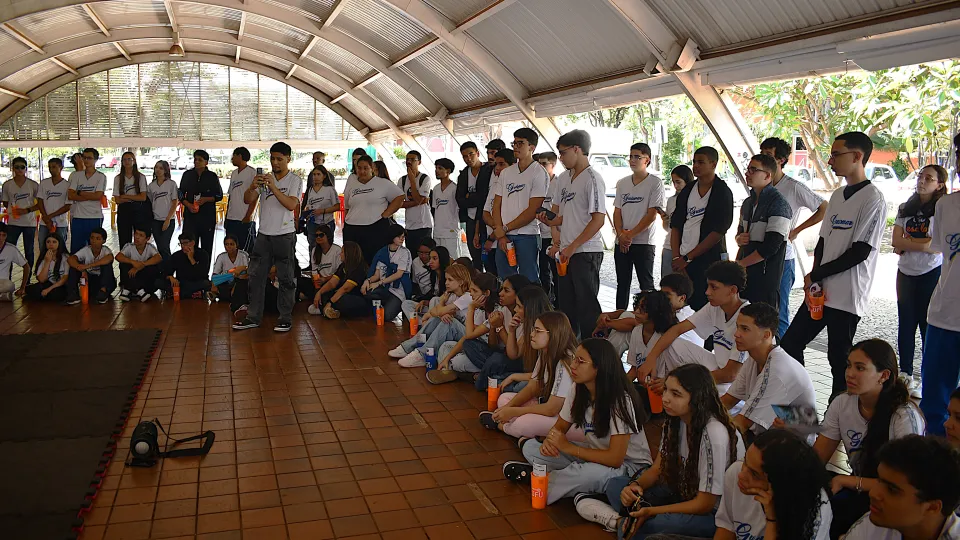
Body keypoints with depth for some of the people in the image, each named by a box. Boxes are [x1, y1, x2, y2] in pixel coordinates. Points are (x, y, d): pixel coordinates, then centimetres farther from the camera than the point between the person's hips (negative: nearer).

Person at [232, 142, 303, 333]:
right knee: (256, 276, 7)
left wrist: (274, 188, -28)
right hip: (264, 234, 5)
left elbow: (292, 205, -19)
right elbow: (247, 200, 0)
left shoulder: (295, 181, -4)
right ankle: (254, 317, 15)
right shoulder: (264, 178, 8)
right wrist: (252, 187, -20)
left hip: (284, 235, -5)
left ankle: (285, 318, 10)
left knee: (286, 278, 1)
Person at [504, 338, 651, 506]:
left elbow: (615, 458, -30)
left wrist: (568, 447, -26)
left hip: (630, 466, -6)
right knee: (530, 447, -4)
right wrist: (550, 439, -19)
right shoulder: (578, 391, -5)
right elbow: (560, 426, 6)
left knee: (592, 473, -40)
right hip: (595, 455, 7)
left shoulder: (620, 400, -26)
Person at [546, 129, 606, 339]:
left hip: (586, 251, -8)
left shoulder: (592, 178, -12)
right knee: (565, 303, 15)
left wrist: (572, 247, -16)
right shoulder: (563, 178, 12)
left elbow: (598, 220, -17)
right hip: (566, 251, 8)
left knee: (586, 305, -2)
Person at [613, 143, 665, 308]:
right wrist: (621, 235, -7)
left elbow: (652, 214, -10)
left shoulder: (655, 182, -5)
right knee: (622, 283, 11)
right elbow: (617, 211, 9)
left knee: (646, 284, 0)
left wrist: (630, 234, -13)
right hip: (621, 243, 5)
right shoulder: (622, 183, 11)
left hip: (643, 242, -5)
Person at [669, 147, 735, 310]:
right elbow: (675, 225, 11)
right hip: (683, 260, 5)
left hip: (709, 260, -5)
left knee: (702, 307, -7)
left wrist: (687, 257, -11)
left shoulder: (722, 192, -4)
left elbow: (718, 232, -11)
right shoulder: (687, 191, 12)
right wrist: (676, 258, -2)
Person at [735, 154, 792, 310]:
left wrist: (740, 263, -10)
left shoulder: (778, 203, -11)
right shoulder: (748, 202, 15)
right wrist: (739, 238, 0)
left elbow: (770, 246, -17)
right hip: (744, 273, 8)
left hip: (766, 276, -7)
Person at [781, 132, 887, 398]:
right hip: (819, 291, 8)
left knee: (839, 359, 1)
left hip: (847, 296, -8)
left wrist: (815, 275, -10)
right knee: (789, 345, 11)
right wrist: (814, 280, -2)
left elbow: (860, 252, -17)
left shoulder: (873, 199, -12)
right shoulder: (837, 196, 13)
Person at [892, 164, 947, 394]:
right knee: (906, 324, 10)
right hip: (906, 272, 5)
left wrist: (906, 243, -8)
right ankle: (905, 374, 21)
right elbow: (896, 241, -1)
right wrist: (922, 244, -14)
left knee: (929, 326, -1)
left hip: (932, 273, -5)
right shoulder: (905, 209, 10)